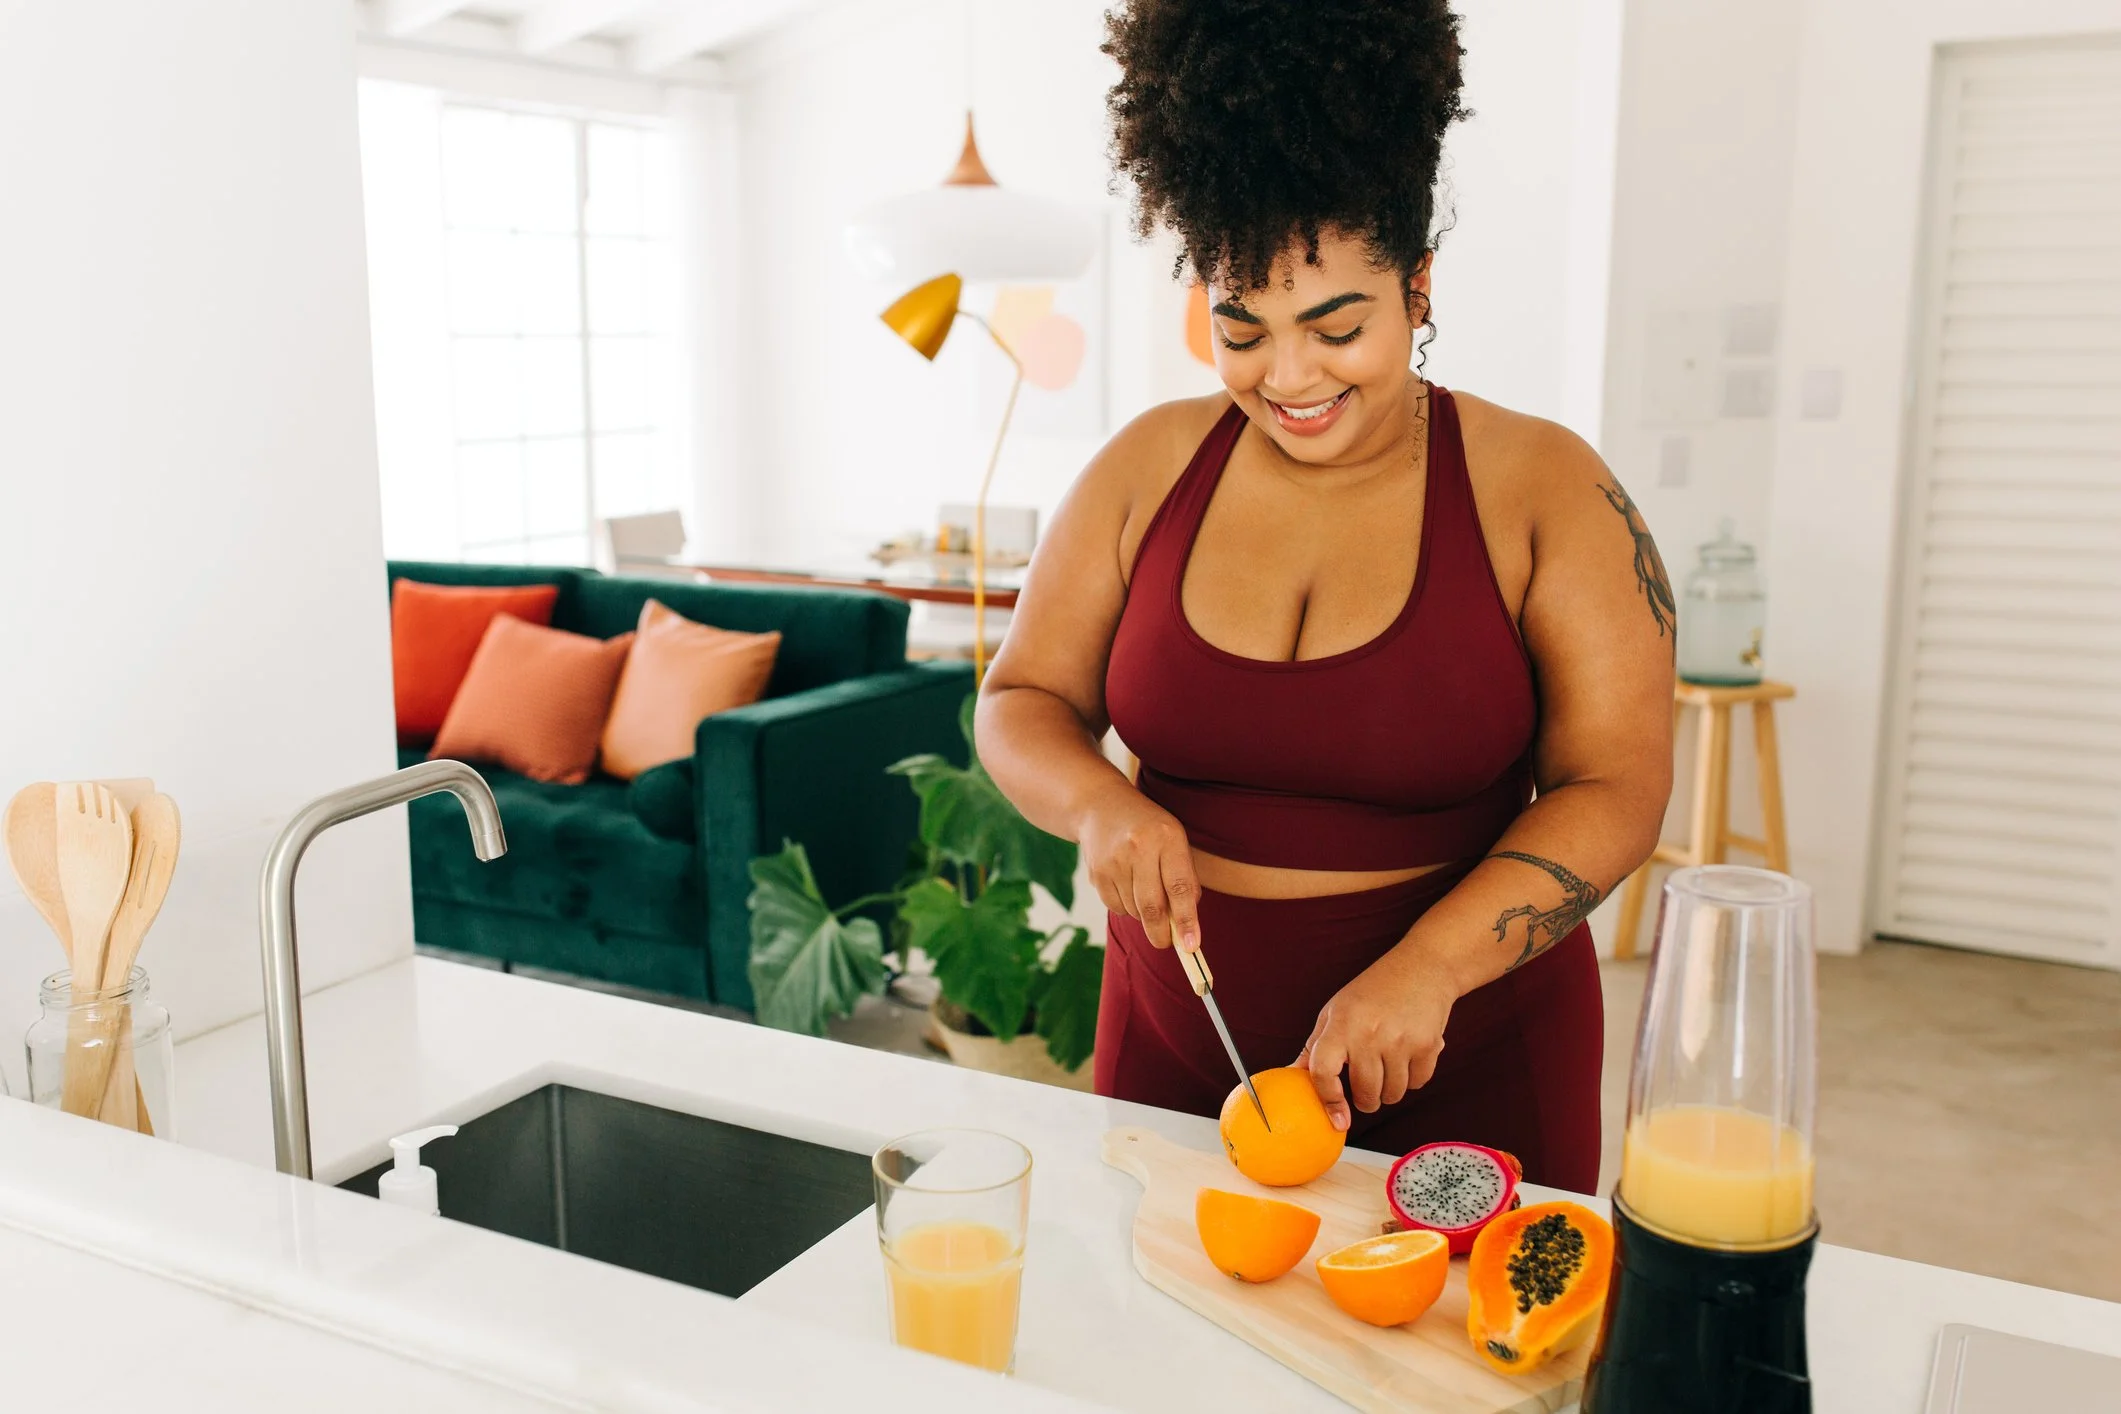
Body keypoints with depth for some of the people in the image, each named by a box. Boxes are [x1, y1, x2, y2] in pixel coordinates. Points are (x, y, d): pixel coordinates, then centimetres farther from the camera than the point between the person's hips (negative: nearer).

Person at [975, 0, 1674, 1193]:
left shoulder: (1544, 490, -8)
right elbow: (1023, 701, 4)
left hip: (1466, 1060, -2)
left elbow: (1616, 788, -11)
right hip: (1178, 1038, 3)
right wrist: (1100, 804, -17)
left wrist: (1428, 966, -25)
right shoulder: (1150, 467, -1)